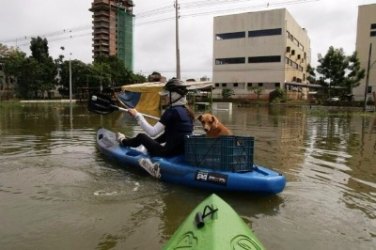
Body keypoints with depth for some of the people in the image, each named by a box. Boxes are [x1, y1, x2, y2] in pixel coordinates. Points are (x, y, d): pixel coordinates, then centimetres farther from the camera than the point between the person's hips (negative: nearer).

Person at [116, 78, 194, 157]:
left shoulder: (172, 111, -20)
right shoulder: (186, 110, 4)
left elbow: (152, 132, -22)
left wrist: (137, 115, -14)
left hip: (170, 152, -7)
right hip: (186, 149, 8)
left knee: (141, 136, 12)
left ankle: (124, 141, 44)